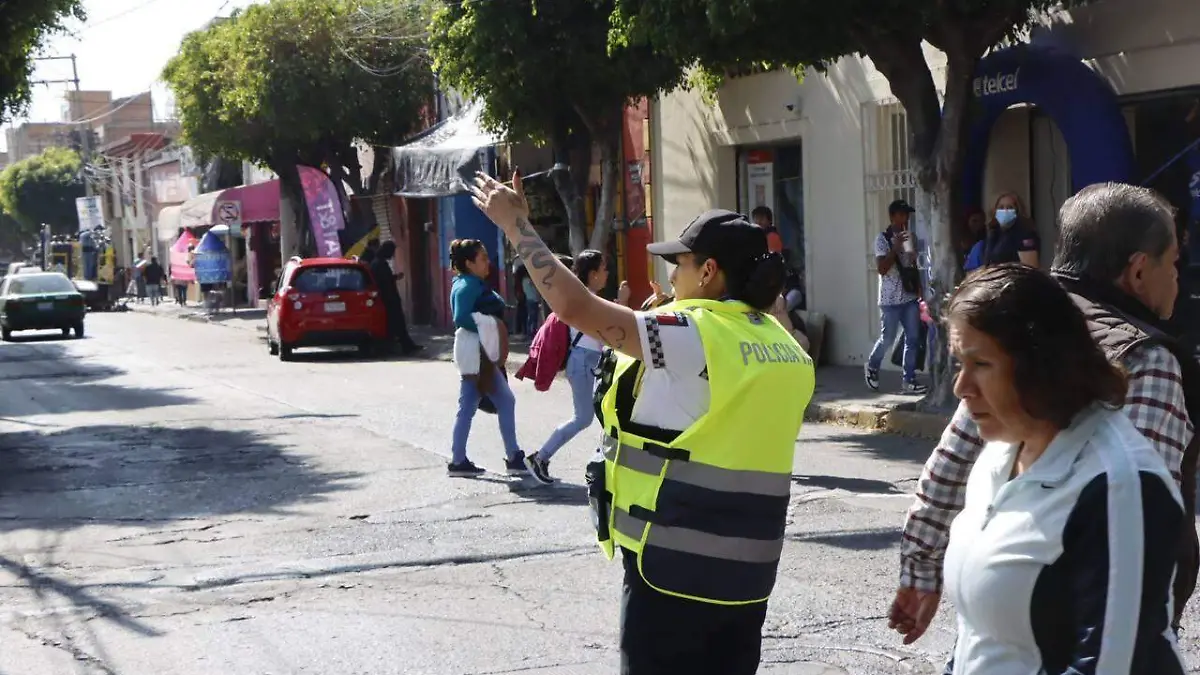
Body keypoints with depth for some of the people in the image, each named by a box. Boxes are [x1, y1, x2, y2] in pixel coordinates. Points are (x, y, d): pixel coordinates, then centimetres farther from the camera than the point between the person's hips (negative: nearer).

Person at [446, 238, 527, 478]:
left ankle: (458, 461, 11)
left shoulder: (473, 284, 16)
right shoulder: (468, 286, -15)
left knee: (467, 407, 9)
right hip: (478, 355, -10)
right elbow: (461, 318, -27)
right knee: (506, 401, -4)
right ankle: (513, 458, 0)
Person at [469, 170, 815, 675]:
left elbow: (573, 305, -17)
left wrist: (515, 223, -7)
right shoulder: (784, 349, 8)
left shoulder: (695, 334, -16)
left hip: (676, 566, -7)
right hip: (747, 568, 8)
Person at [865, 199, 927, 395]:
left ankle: (909, 380, 6)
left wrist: (920, 290, 13)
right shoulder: (882, 239, -9)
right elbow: (881, 269, -18)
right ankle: (871, 367, 28)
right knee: (887, 339, 3)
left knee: (913, 338, 1)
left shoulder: (910, 237, 10)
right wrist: (896, 247, -23)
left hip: (910, 297, 6)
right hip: (891, 299, -6)